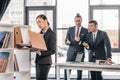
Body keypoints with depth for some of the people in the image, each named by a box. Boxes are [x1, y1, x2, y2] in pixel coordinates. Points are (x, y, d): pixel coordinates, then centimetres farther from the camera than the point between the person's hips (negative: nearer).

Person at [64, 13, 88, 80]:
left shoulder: (85, 31, 1)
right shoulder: (70, 29, 7)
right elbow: (66, 41, 7)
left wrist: (79, 41, -20)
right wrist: (67, 42, -17)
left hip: (80, 53, -1)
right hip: (71, 53, 1)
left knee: (79, 72, 3)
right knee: (67, 70, -2)